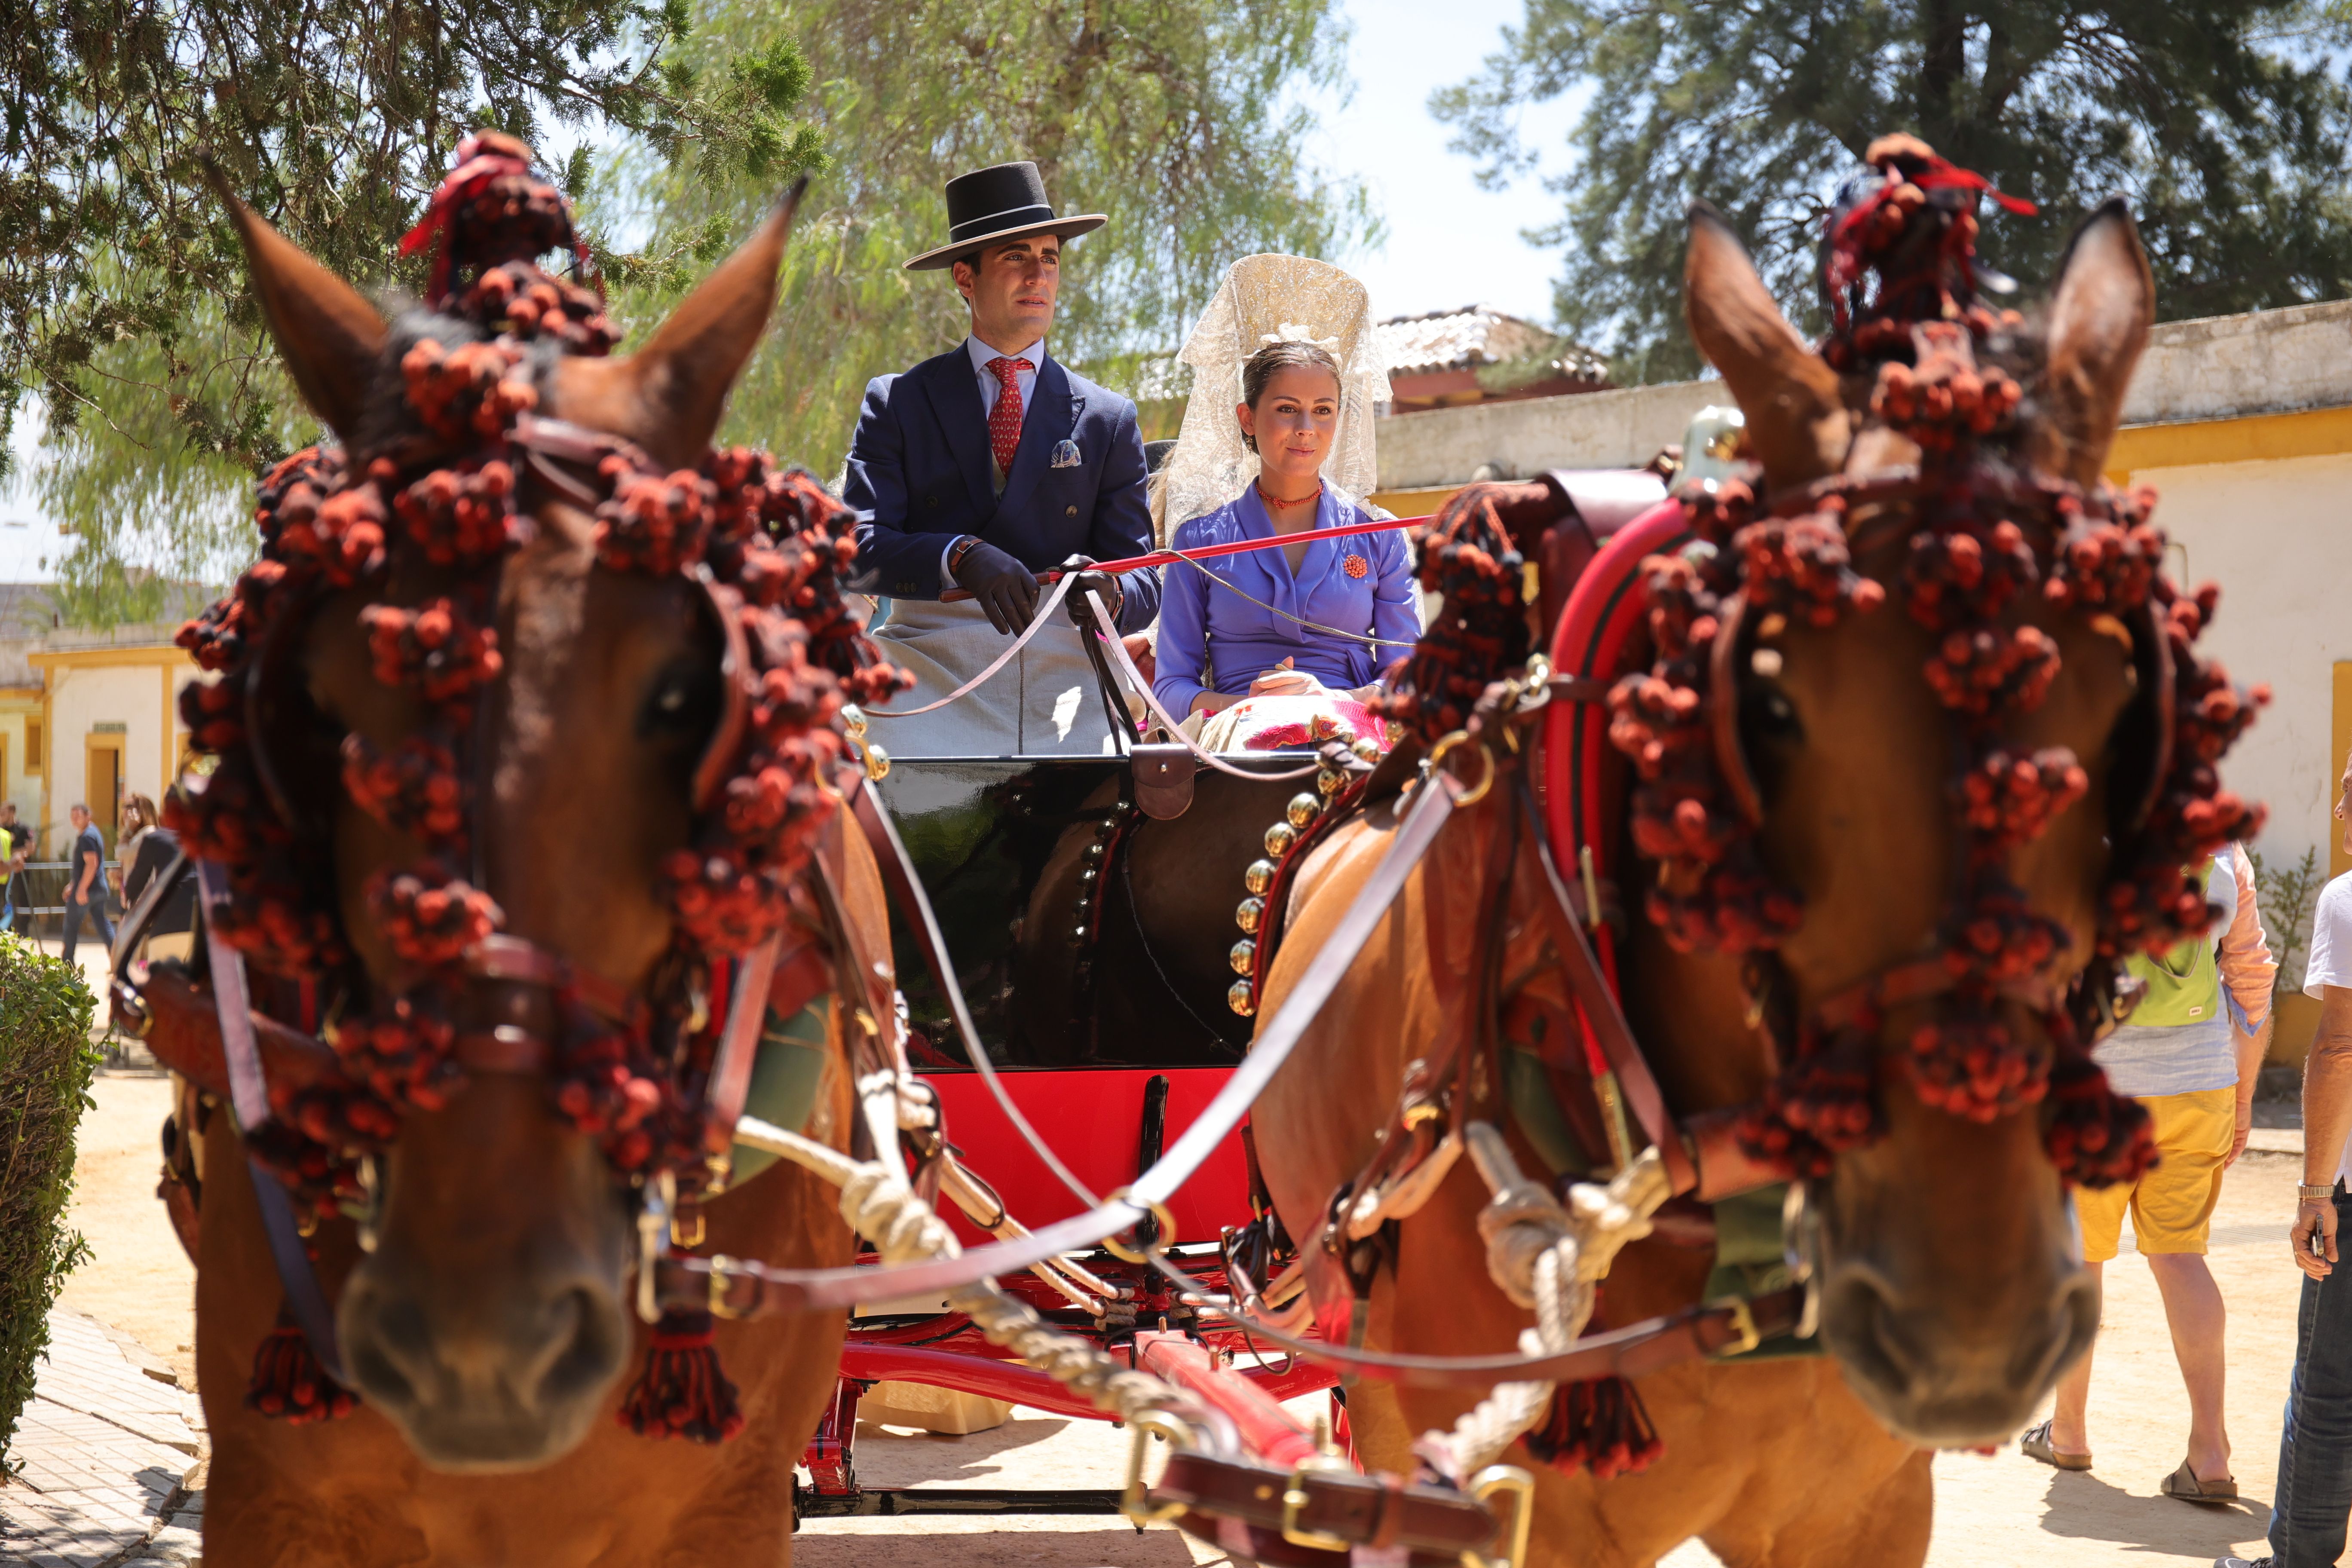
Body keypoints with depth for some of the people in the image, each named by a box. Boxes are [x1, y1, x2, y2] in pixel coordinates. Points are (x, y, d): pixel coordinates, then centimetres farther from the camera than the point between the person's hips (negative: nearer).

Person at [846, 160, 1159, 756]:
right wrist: (960, 556, -19)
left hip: (1062, 687, 1)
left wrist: (1110, 593, -14)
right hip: (929, 685, -1)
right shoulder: (897, 403, 12)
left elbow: (1144, 579, 11)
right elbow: (858, 550, 0)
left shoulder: (1109, 420, 16)